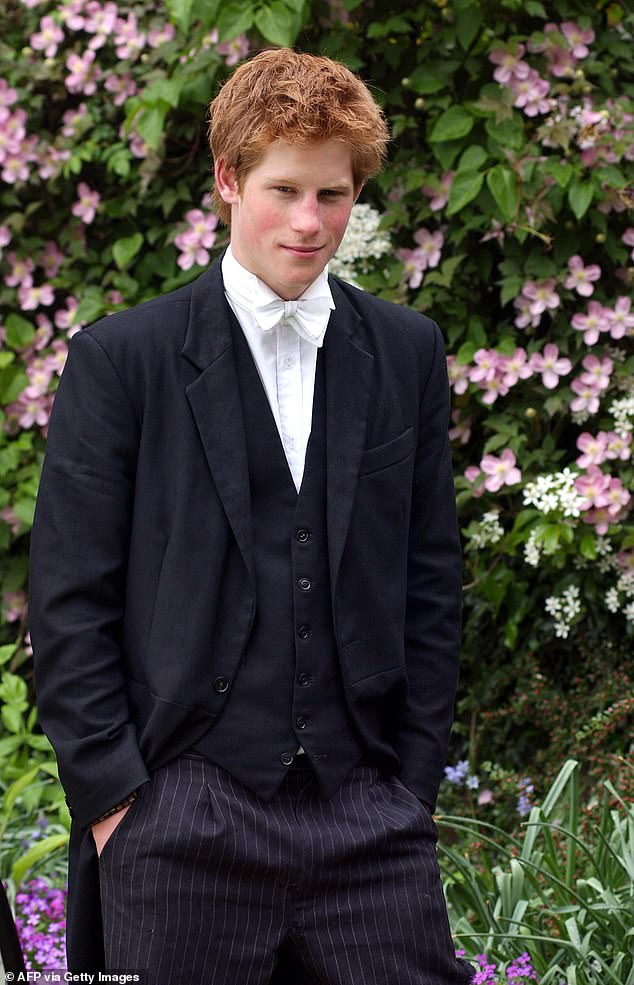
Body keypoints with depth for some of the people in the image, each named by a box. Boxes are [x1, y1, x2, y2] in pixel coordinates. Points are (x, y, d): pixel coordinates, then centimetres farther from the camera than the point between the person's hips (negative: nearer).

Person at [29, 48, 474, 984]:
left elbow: (431, 582, 12)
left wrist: (415, 782, 7)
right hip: (180, 823, -2)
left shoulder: (408, 354, 10)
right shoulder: (121, 358, 0)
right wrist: (109, 794, -6)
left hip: (369, 816, 3)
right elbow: (69, 601, -1)